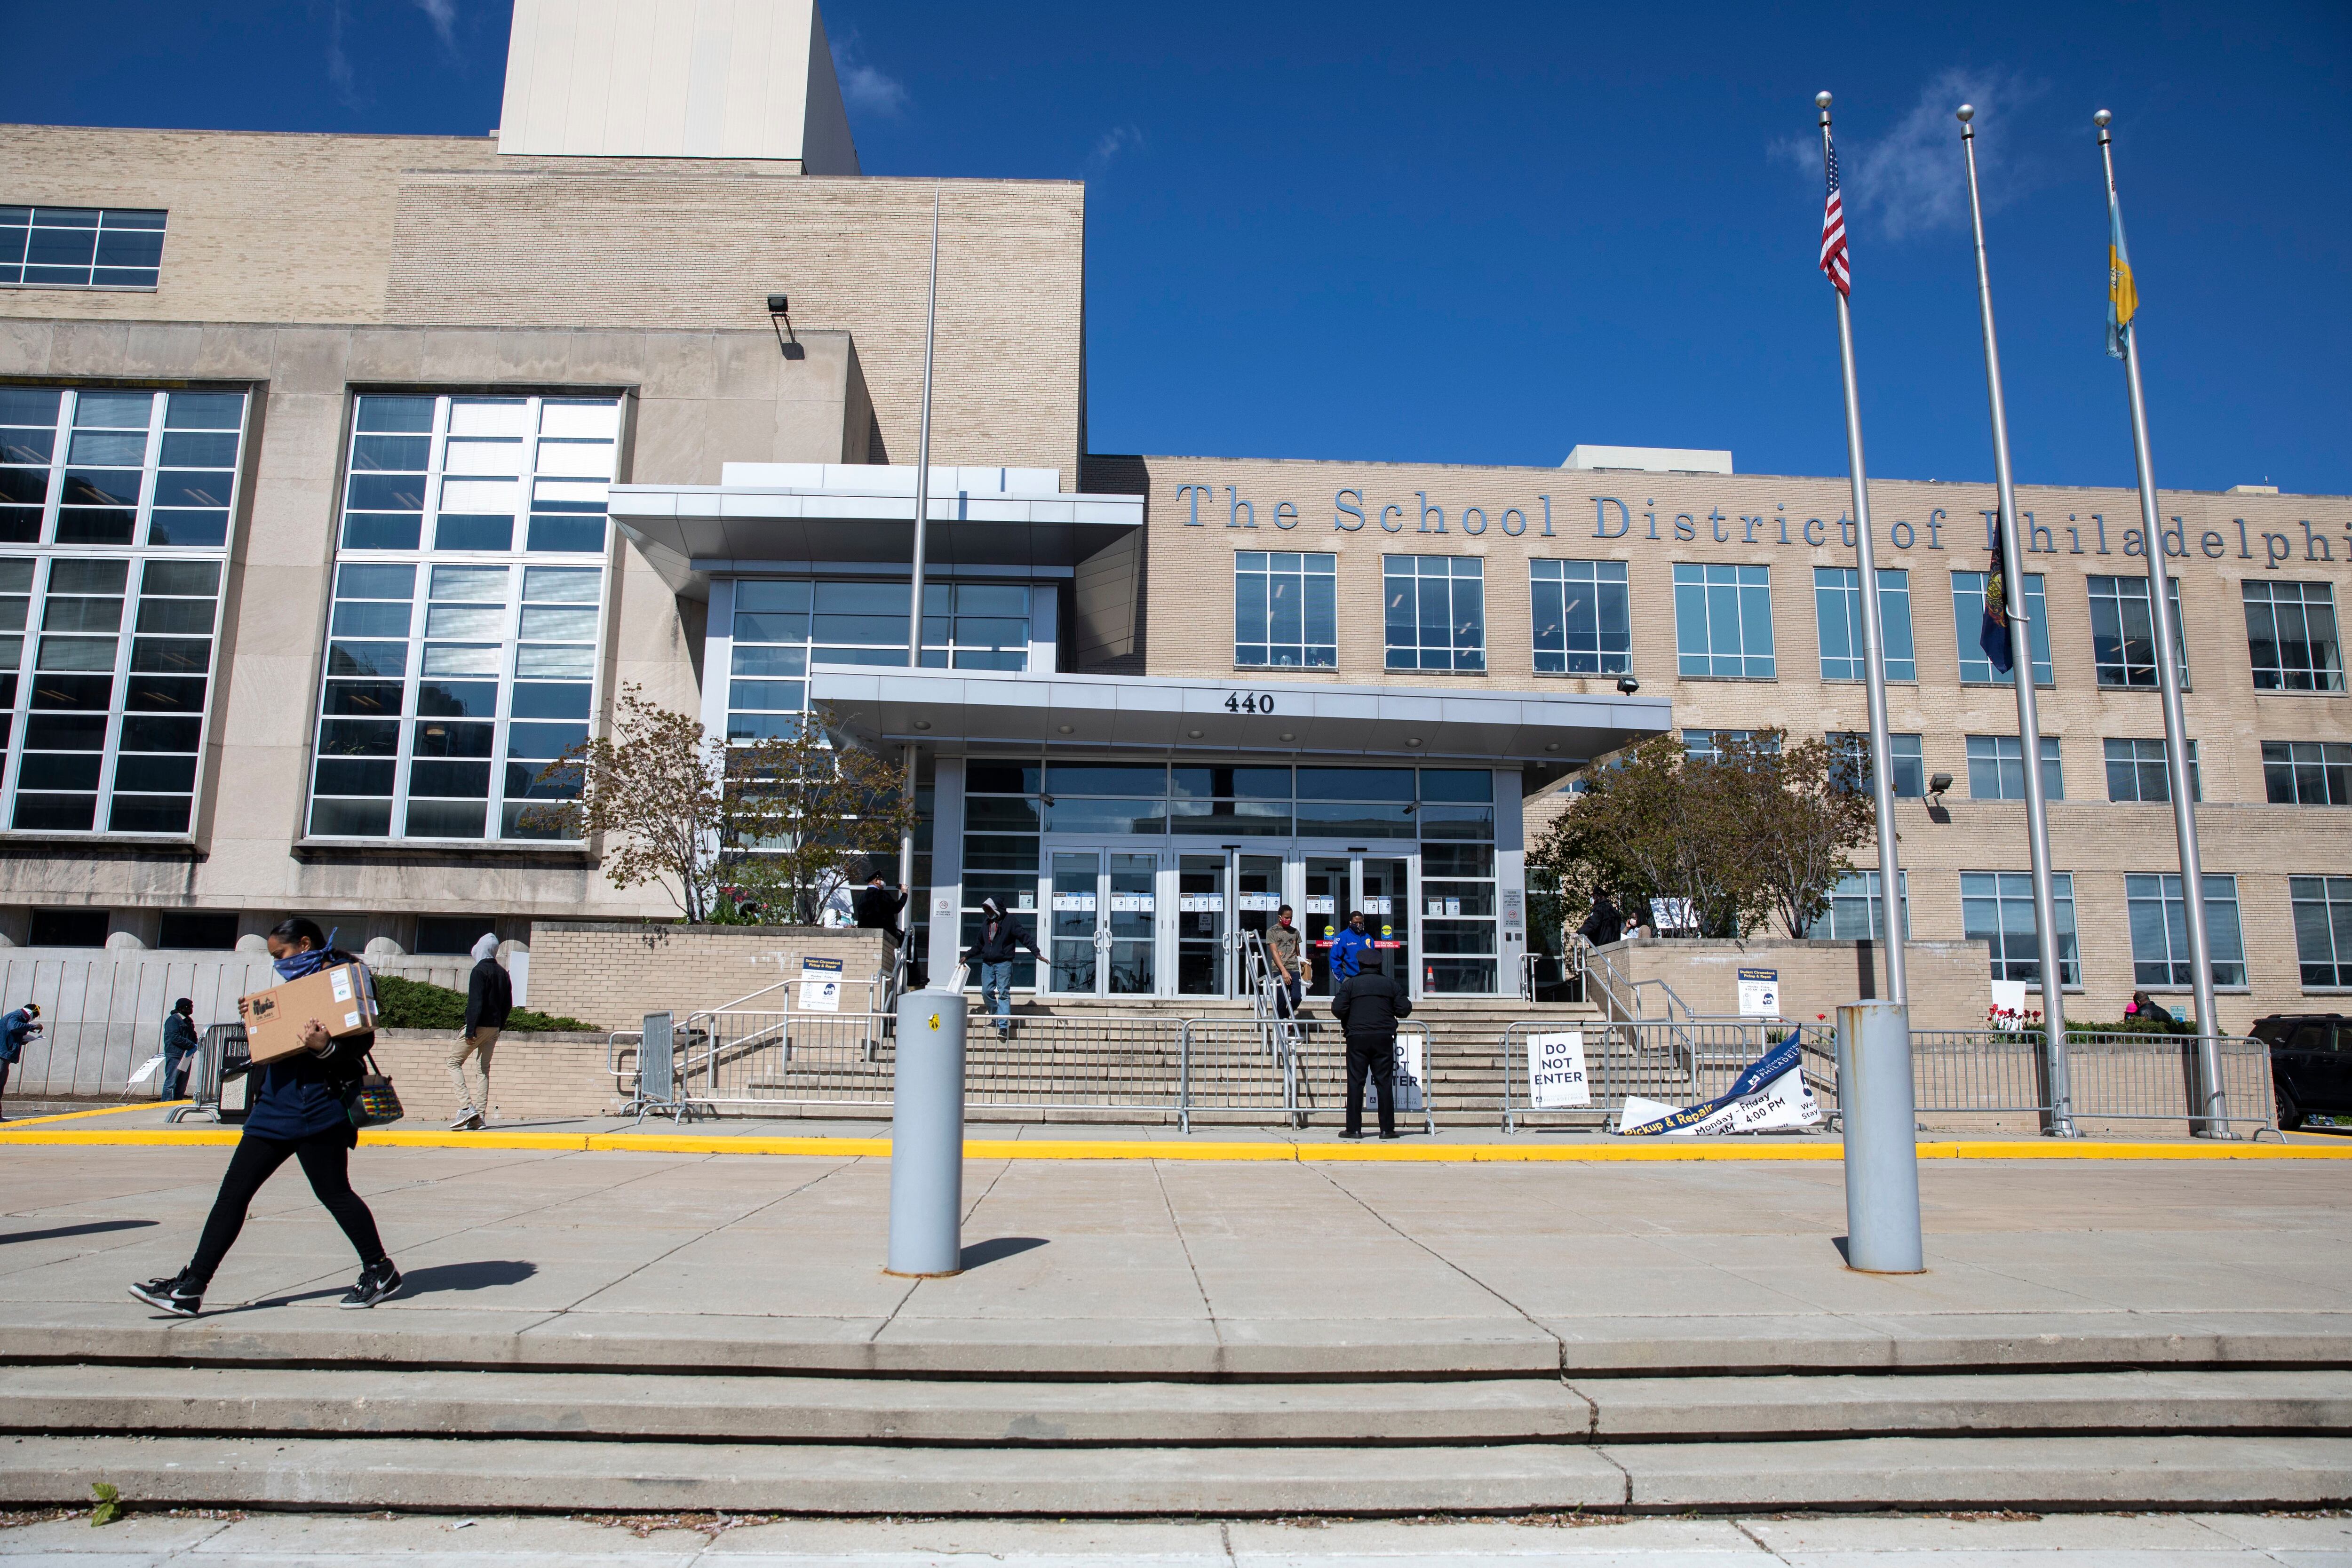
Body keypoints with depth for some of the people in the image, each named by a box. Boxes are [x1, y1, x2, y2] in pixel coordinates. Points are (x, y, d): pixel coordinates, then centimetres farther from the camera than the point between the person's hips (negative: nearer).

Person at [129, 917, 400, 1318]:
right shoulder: (293, 986, 20)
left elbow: (362, 1041, -16)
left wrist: (326, 1047, -33)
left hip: (318, 1108, -9)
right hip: (275, 1108, 9)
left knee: (334, 1193, -1)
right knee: (233, 1191, 5)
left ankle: (380, 1271, 13)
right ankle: (191, 1287, 8)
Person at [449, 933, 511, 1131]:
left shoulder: (479, 971, -10)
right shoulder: (503, 973, 13)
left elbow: (475, 1002, -17)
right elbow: (508, 1005, 15)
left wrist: (470, 1030, -18)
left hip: (479, 1026, -7)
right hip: (494, 1028, 7)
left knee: (454, 1061, 2)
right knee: (484, 1068, 10)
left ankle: (467, 1107, -13)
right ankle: (480, 1116, 7)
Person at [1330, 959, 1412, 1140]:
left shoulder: (1350, 984, 4)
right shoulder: (1391, 984, 8)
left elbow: (1338, 1009, -5)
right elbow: (1405, 1009, 2)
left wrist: (1345, 1024, 14)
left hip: (1357, 1038, -1)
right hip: (1384, 1037, 1)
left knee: (1355, 1083, 2)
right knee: (1385, 1083, 4)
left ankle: (1354, 1129, 1)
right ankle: (1387, 1129, 3)